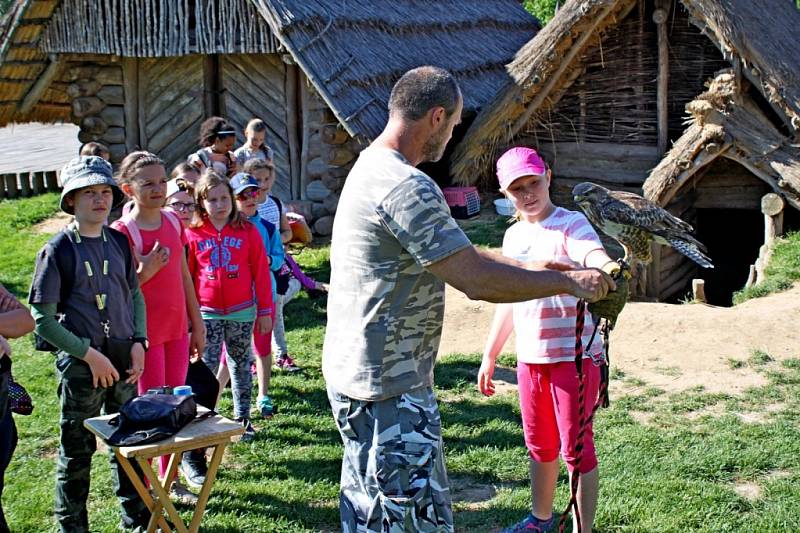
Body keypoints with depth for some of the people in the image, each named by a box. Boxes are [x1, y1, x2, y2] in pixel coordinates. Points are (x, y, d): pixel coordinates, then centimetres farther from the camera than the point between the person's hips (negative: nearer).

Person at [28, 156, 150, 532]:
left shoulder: (119, 242, 5)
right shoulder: (58, 251, -9)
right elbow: (42, 320, -10)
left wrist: (138, 342, 1)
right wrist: (88, 353, -13)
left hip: (124, 361, 5)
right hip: (80, 367, -5)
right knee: (77, 450, 5)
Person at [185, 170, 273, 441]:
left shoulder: (248, 231, -1)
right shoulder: (192, 234, -1)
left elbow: (261, 273, 2)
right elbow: (185, 277, 1)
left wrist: (265, 311, 1)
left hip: (242, 312, 1)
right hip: (207, 314, -1)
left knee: (241, 365, 12)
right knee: (206, 368, -3)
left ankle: (243, 418, 22)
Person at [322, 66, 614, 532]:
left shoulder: (371, 169, 11)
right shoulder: (406, 187, -23)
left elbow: (460, 255, 17)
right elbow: (478, 281, -22)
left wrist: (534, 268, 13)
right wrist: (569, 281, -10)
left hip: (357, 378, 11)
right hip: (389, 390, -11)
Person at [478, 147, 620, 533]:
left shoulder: (570, 224, -10)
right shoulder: (513, 236, 10)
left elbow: (592, 254, -33)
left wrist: (607, 267, -57)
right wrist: (490, 355, 18)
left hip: (574, 356, -7)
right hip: (530, 357, 7)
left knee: (576, 448, 0)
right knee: (539, 445, 20)